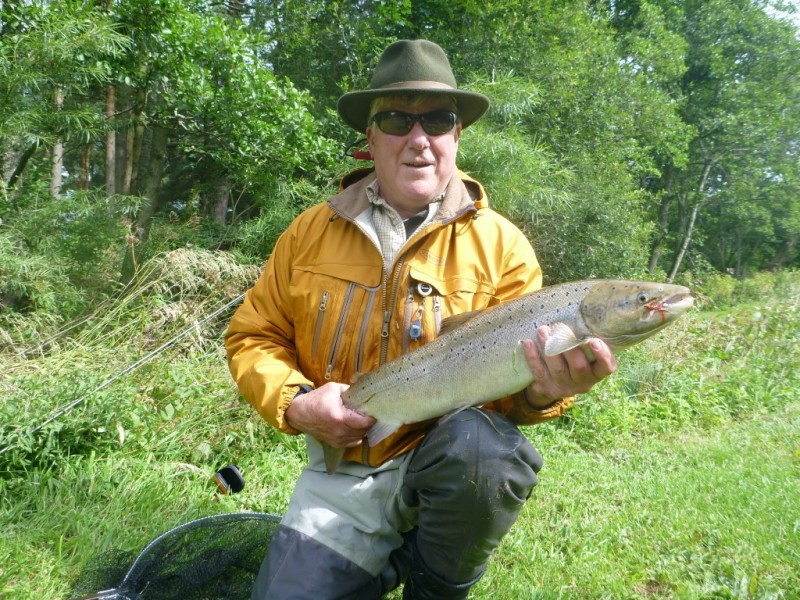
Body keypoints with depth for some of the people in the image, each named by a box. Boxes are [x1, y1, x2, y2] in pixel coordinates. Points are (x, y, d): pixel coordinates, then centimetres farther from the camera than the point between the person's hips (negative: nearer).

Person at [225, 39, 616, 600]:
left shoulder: (501, 243, -5)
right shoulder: (311, 232, 1)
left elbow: (520, 371, -6)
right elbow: (253, 336, 6)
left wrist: (540, 391, -30)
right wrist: (295, 402, -14)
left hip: (455, 467, -1)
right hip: (339, 474, 2)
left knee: (480, 444, -34)